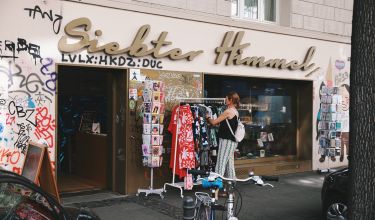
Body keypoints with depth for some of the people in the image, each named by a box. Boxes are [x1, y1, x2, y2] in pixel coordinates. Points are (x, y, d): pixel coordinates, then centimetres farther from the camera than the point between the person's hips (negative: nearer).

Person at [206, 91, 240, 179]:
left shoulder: (228, 111, -14)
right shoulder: (235, 111, 14)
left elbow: (214, 122, -11)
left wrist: (208, 118, 7)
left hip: (226, 140, -9)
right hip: (232, 141, 9)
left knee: (221, 163, -8)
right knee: (230, 163, 14)